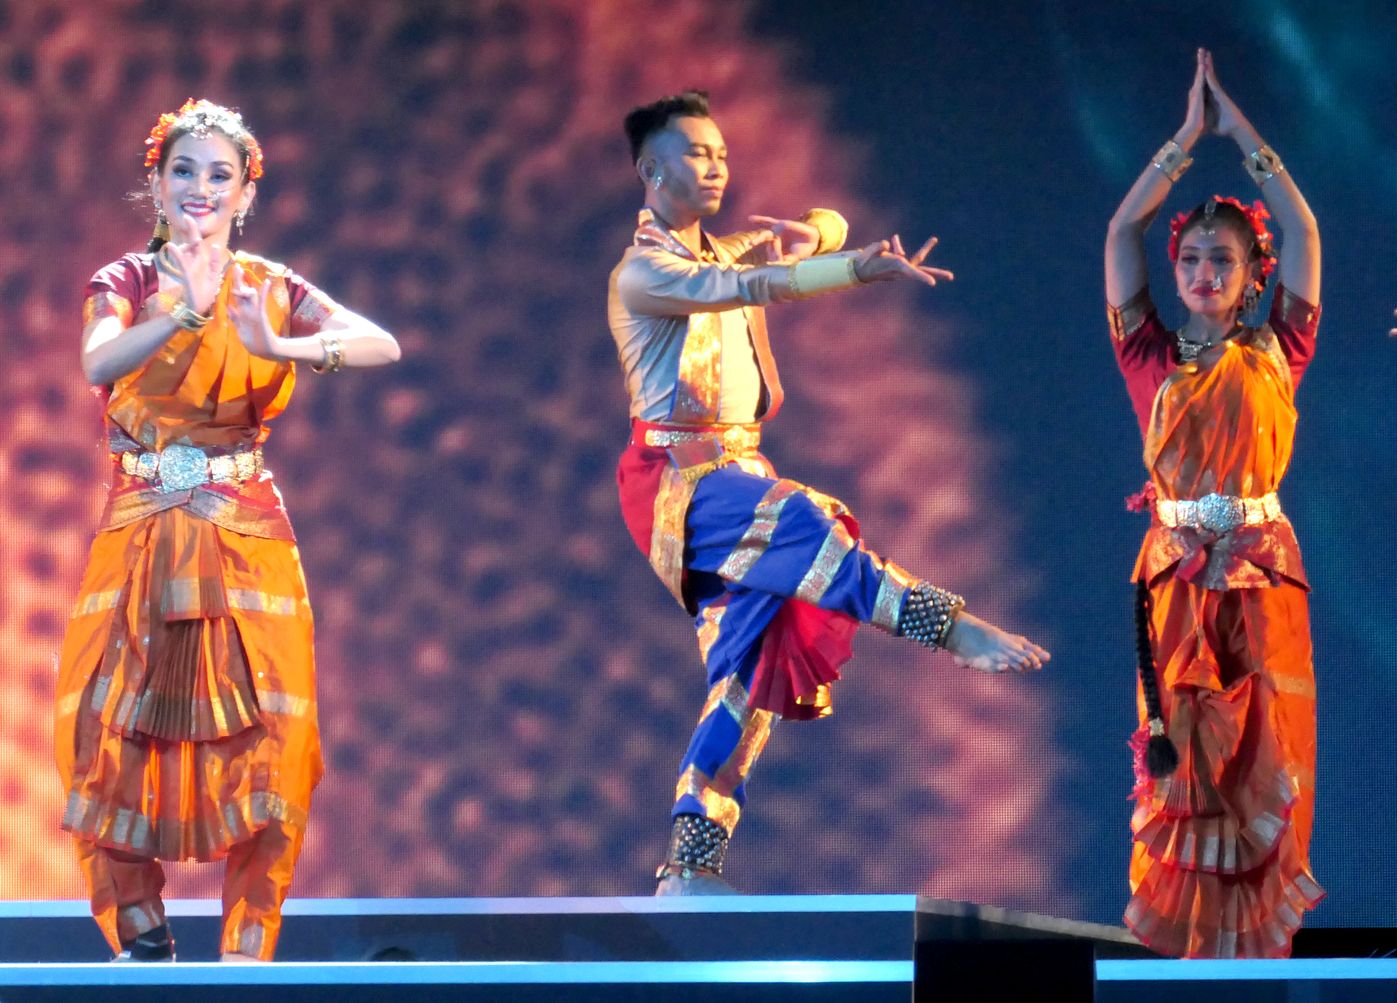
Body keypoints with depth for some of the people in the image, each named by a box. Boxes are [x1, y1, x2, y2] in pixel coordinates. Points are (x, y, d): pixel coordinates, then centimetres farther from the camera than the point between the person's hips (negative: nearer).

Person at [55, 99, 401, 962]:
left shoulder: (271, 289, 5)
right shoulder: (126, 283, 2)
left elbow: (383, 345, -11)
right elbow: (98, 364, -20)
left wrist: (279, 346, -27)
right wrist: (186, 312, -34)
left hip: (246, 541, 0)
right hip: (141, 536, 0)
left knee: (263, 740, -6)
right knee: (118, 730, -3)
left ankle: (249, 949, 1)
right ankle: (141, 938, 9)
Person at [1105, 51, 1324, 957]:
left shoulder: (1275, 356, 4)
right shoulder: (1153, 359, 4)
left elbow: (1303, 232, 0)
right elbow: (1122, 232, -1)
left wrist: (1241, 131, 1)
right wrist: (1188, 137, -2)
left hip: (1263, 572, 0)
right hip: (1177, 571, 0)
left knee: (1264, 754, 1)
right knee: (1181, 750, 2)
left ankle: (1256, 930, 7)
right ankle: (1182, 923, 9)